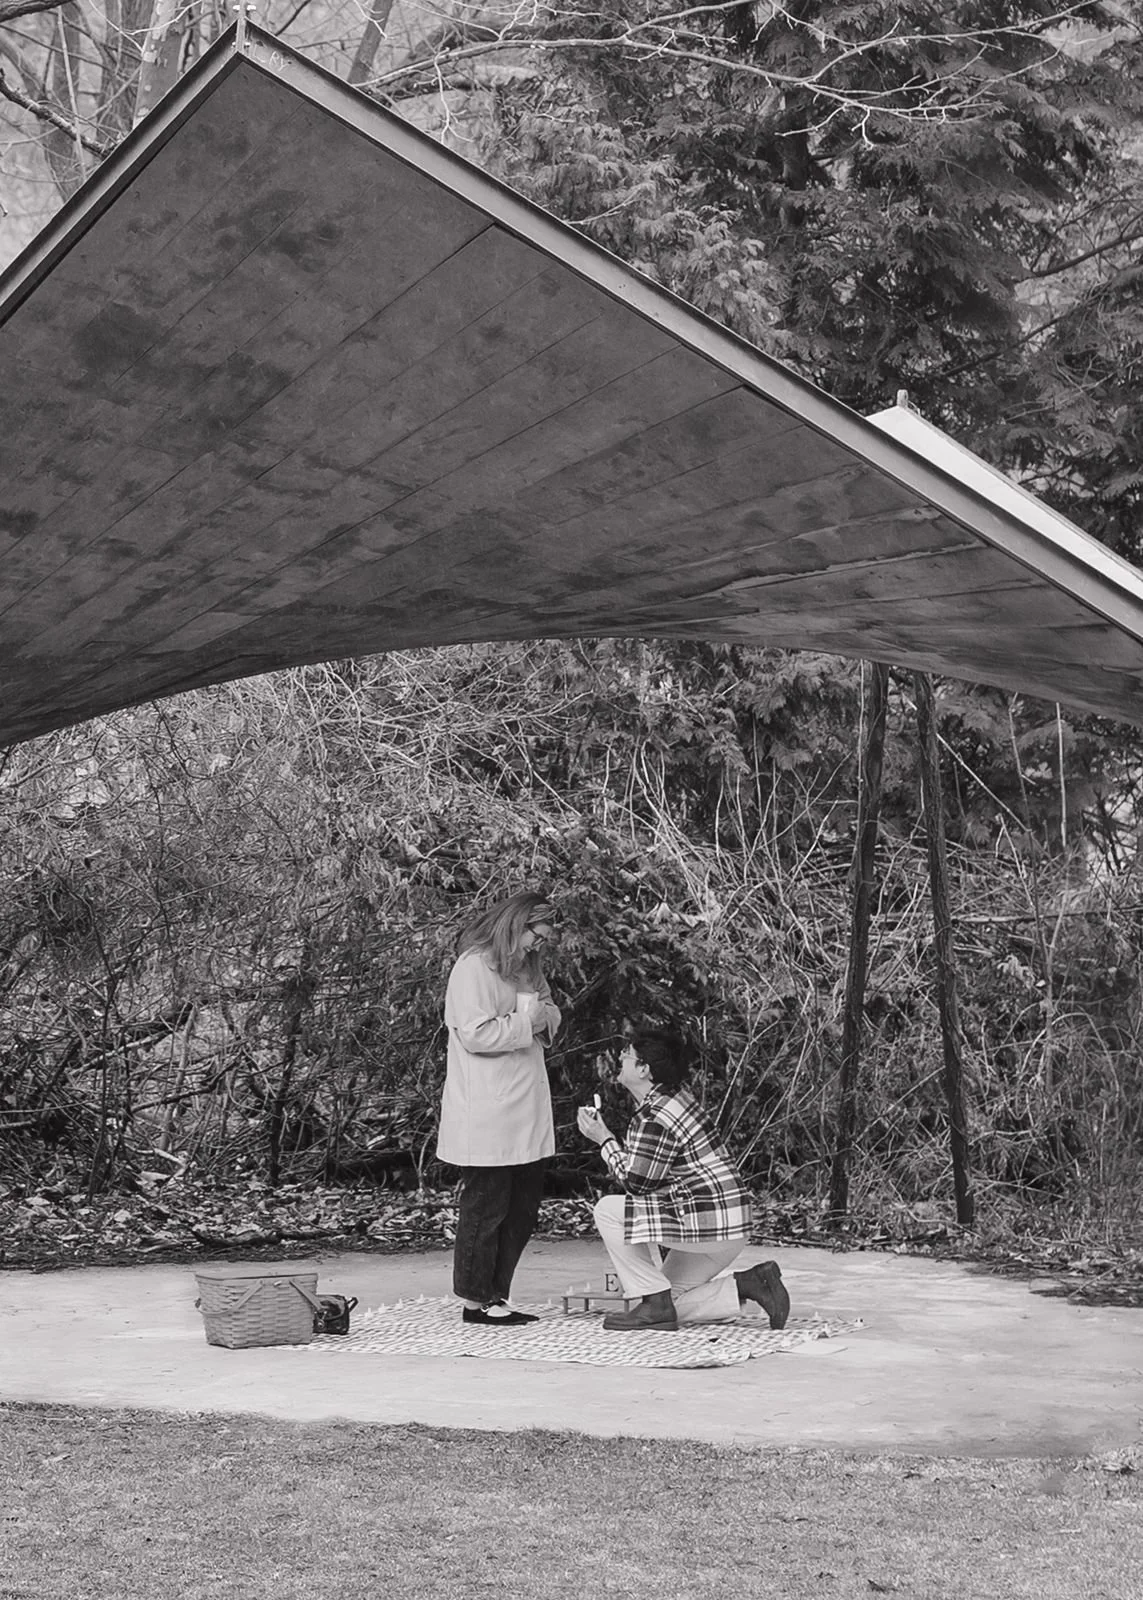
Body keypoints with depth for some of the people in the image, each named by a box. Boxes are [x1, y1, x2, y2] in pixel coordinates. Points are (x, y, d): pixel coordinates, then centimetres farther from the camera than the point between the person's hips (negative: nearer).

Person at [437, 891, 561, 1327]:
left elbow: (550, 1016, 23)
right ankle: (475, 1301, 9)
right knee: (486, 1207, -1)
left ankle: (496, 1295, 21)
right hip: (485, 1117, -9)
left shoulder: (524, 968, 20)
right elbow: (476, 1033, -19)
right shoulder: (473, 967, -11)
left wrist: (545, 1014, 1)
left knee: (522, 1209, 11)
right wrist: (527, 1022, -13)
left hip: (525, 1113, 9)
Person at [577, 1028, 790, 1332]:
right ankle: (750, 1285, 8)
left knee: (608, 1211, -9)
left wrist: (605, 1140, -5)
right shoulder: (675, 1092, 11)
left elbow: (636, 1182, -14)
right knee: (670, 1300, 16)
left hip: (710, 1223, -10)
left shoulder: (655, 1119, -20)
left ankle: (655, 1304, -6)